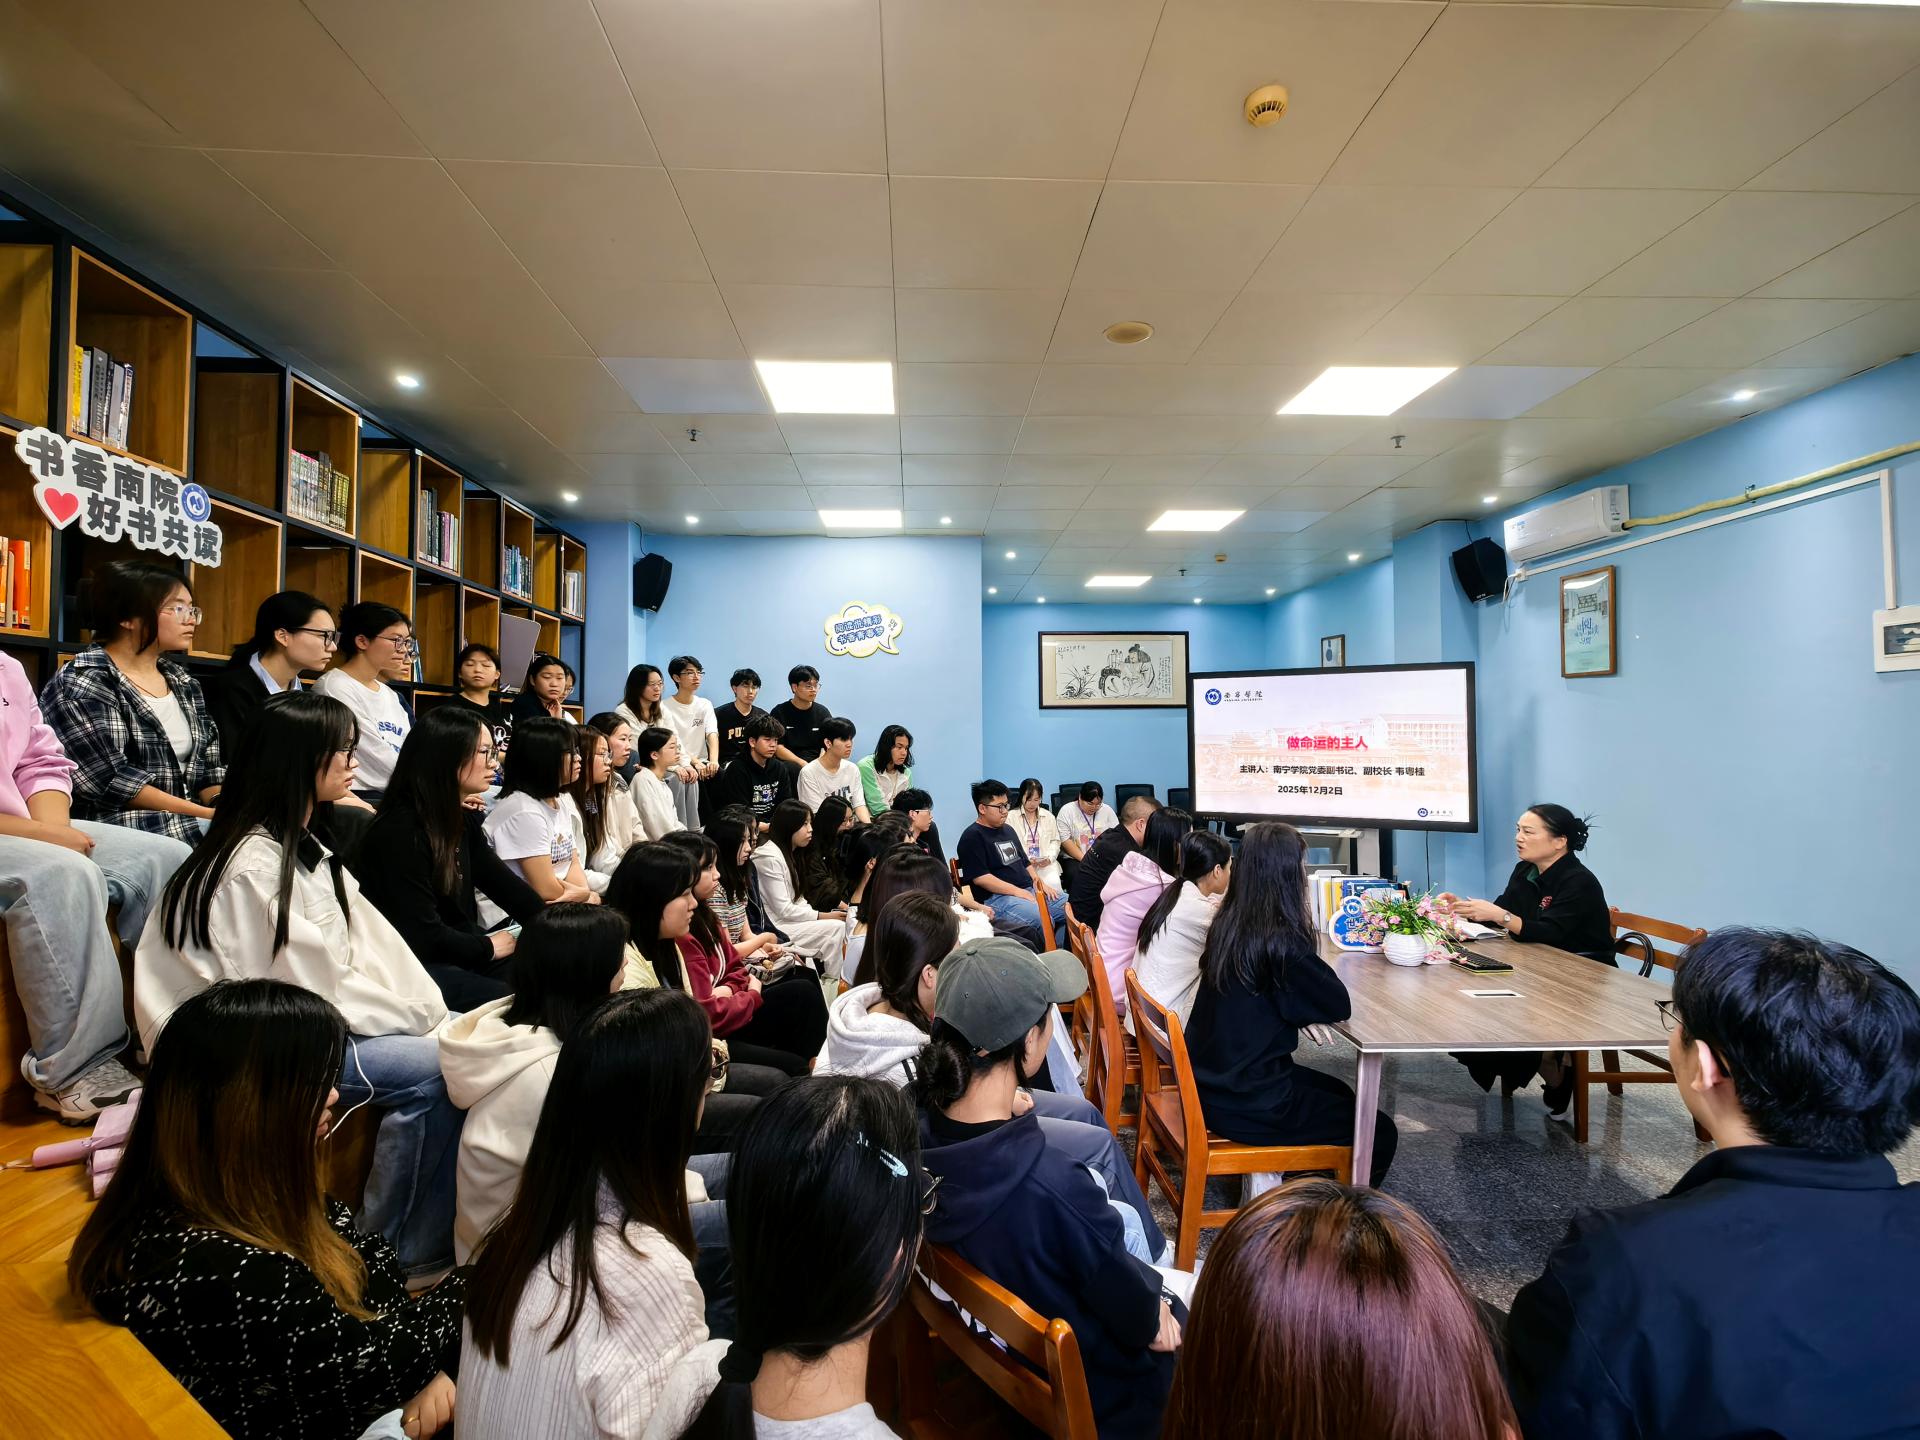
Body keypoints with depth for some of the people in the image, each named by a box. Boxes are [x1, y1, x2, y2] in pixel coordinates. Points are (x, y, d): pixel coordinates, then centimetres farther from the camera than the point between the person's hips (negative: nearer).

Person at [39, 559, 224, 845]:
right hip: (114, 824, -6)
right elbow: (107, 779, -15)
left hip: (187, 821, 6)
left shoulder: (184, 683, 15)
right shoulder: (80, 683, -5)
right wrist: (206, 814, -19)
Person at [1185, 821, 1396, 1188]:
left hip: (1211, 1080, 8)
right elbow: (1340, 1005, -13)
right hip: (1246, 1104, -8)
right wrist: (1303, 937, -4)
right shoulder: (1281, 942, -24)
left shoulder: (1226, 925, -1)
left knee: (1339, 1093, 28)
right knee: (1379, 1133, 9)